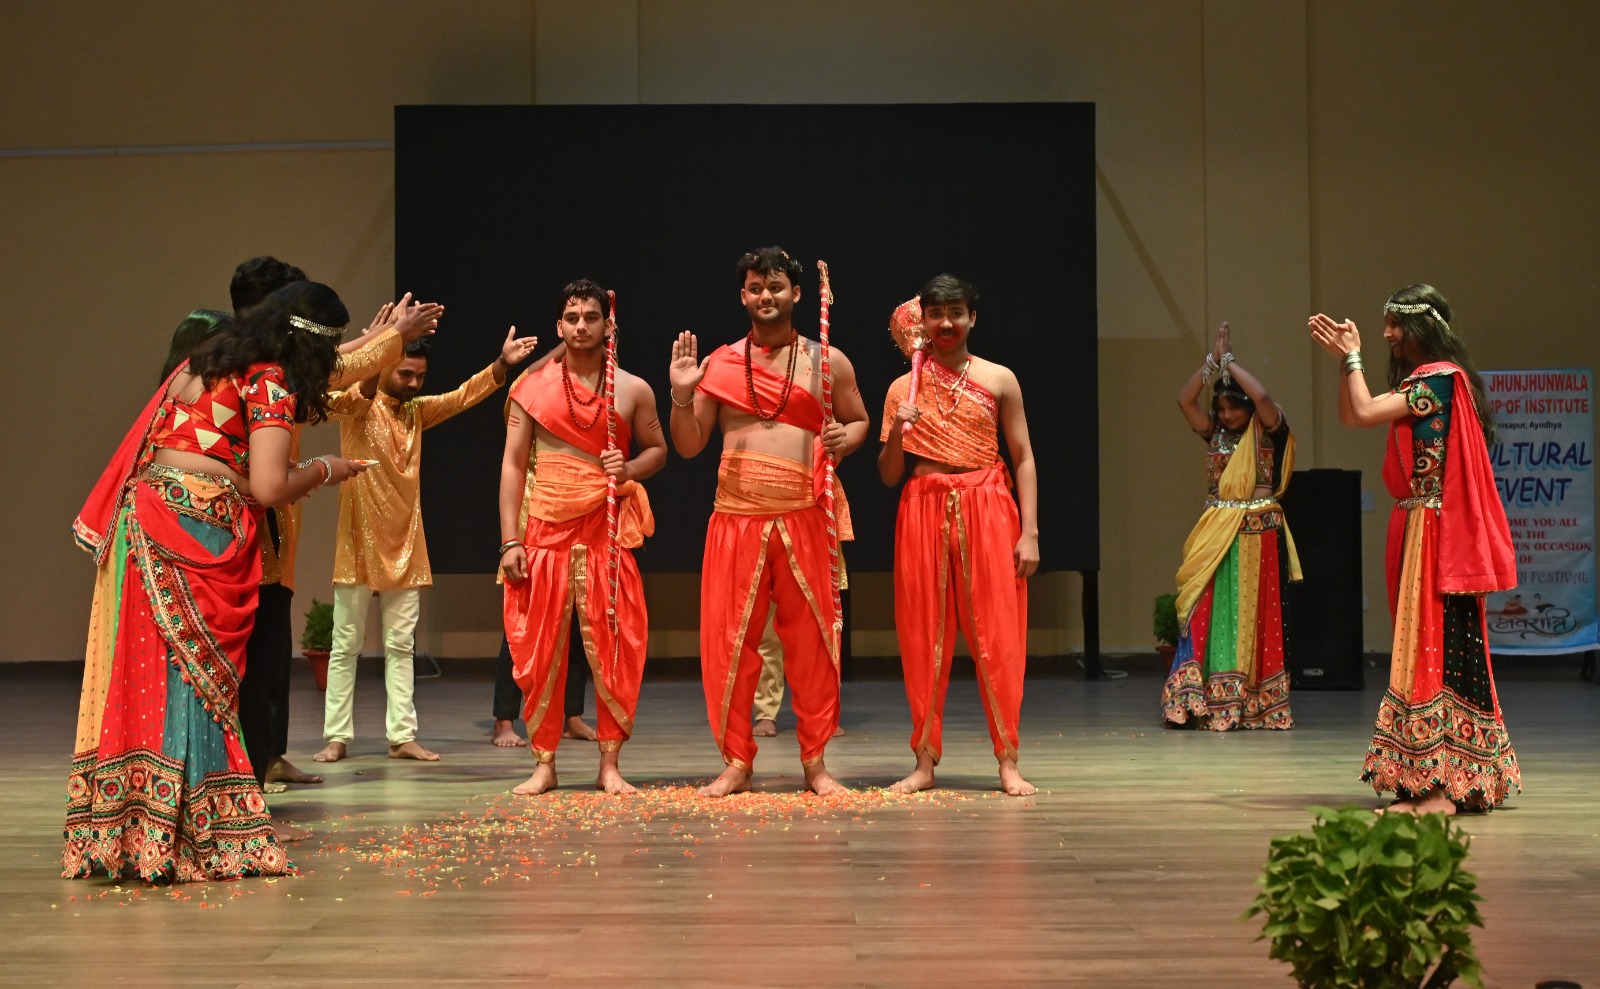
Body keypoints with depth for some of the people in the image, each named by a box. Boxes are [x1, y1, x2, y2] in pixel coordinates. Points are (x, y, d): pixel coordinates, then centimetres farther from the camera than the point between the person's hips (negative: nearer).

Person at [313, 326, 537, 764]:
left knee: (401, 646, 6)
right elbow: (345, 395, -30)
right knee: (345, 646, 2)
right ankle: (336, 737, 7)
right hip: (360, 544, -5)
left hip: (406, 545, 5)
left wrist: (502, 363, -17)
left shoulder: (417, 411, 10)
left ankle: (402, 736, 9)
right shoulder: (356, 407, -7)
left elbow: (463, 396, 1)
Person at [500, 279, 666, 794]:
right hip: (546, 532, 0)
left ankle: (609, 765, 7)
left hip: (606, 531, 0)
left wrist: (629, 469, -9)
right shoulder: (532, 389, 4)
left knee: (614, 649, -2)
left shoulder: (632, 390, 4)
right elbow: (513, 464, 3)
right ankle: (544, 765, 11)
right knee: (539, 650, 2)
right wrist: (509, 541, -4)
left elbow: (657, 448, 14)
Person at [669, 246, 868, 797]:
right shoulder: (718, 364, 8)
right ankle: (736, 762, 11)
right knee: (729, 638, 0)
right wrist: (682, 395, -8)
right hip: (736, 516, 1)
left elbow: (859, 421, 16)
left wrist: (846, 438, -6)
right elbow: (689, 445, 9)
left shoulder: (828, 361, 8)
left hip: (803, 517, -1)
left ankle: (815, 762, 11)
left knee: (810, 638, 2)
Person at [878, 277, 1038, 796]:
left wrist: (1029, 532, -3)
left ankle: (1008, 761, 3)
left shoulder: (999, 380, 6)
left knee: (996, 636, -2)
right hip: (923, 512, 1)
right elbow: (888, 475, 10)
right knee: (923, 637, 2)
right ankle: (925, 761, 9)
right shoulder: (903, 388, 9)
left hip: (986, 511, -1)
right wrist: (896, 432, -11)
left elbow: (1023, 458, 5)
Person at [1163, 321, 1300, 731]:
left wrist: (1229, 362, -10)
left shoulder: (1268, 434, -2)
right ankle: (1198, 702, -1)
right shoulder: (1215, 435, 11)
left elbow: (1263, 397, -20)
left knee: (1254, 618, -2)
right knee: (1207, 616, -2)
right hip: (1216, 538, 4)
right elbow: (1184, 400, 2)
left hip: (1258, 537, -4)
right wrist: (1212, 361, -4)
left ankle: (1256, 706, 1)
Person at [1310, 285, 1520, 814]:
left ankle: (1439, 789, -10)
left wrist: (1352, 357, -6)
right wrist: (1344, 358, 13)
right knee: (1438, 650, 10)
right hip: (1416, 530, 10)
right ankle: (1441, 784, 15)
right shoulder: (1419, 382, 18)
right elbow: (1349, 416, 20)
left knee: (1434, 647, -10)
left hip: (1436, 533, -10)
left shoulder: (1440, 377, -13)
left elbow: (1365, 412, -20)